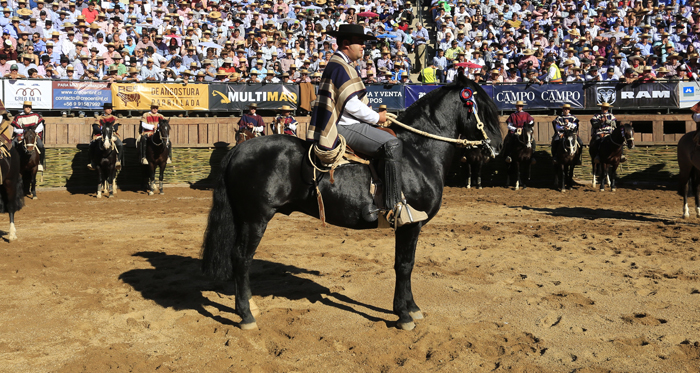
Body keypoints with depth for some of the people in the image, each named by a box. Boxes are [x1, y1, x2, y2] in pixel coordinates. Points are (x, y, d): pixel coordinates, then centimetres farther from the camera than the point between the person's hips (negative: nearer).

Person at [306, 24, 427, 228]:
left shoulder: (340, 65, 22)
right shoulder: (340, 67, -12)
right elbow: (351, 105, -20)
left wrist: (375, 115, 14)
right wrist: (376, 117, -7)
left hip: (345, 125, 12)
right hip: (345, 128, -12)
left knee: (391, 140, 20)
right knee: (392, 145, -25)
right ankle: (395, 207, -28)